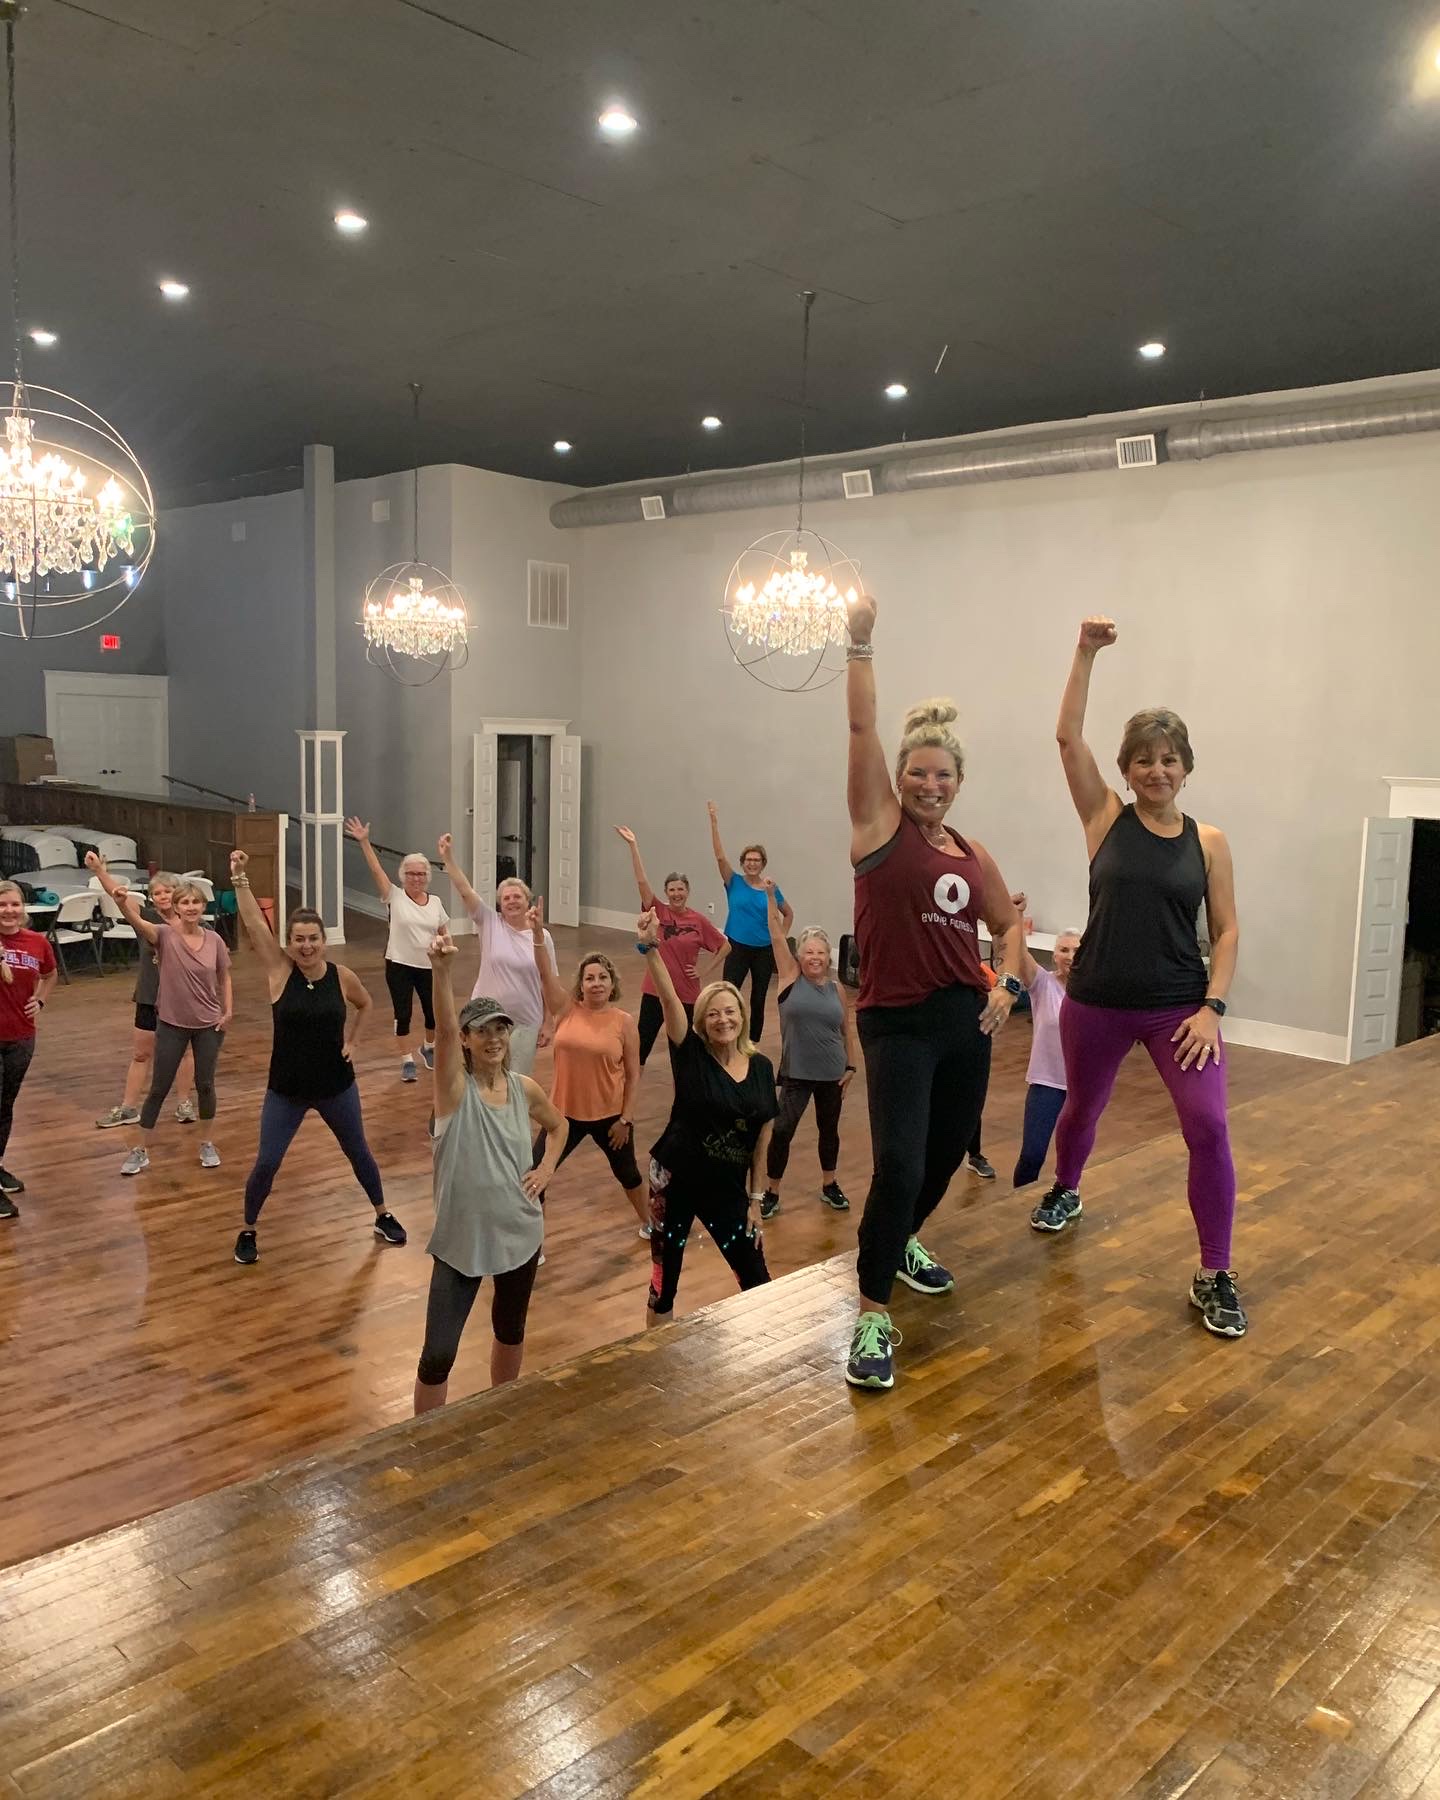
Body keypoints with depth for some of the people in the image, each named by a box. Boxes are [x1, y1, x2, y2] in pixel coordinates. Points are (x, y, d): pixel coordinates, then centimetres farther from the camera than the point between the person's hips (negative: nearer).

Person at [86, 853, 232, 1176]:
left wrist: (228, 1011, -4)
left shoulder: (214, 940, -6)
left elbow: (224, 978, 8)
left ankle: (207, 1144, 28)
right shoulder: (165, 935, -14)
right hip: (171, 1024, -1)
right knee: (159, 1088, 6)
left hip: (208, 1024, 2)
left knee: (205, 1084, 11)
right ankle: (139, 1151, 17)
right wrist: (101, 874, -45)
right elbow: (133, 915, -30)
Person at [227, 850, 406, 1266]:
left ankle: (383, 1216, 38)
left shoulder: (343, 976, -10)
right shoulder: (279, 970, -13)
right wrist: (239, 878, -30)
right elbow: (253, 923, -23)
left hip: (337, 1085, 1)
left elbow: (364, 1005, 12)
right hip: (286, 1089, -1)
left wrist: (352, 1042, 4)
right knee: (266, 1163, 1)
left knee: (358, 1152, 17)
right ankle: (248, 1231, 25)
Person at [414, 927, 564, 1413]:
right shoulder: (455, 1086, -14)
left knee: (510, 1330, 23)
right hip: (461, 1239, -4)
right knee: (438, 1354, -5)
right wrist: (439, 967, -48)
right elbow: (443, 1027, -32)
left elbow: (556, 1126, 18)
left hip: (519, 1234, 4)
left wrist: (546, 1169, 0)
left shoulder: (525, 1088, -2)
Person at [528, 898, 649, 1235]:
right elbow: (545, 973, -19)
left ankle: (648, 1222, 45)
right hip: (566, 1112, 1)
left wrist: (626, 1119, -8)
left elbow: (633, 1074, -6)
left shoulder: (624, 1022, -11)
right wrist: (537, 932, -32)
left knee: (626, 1172, 19)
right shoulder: (567, 1010, -7)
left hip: (610, 1115, -1)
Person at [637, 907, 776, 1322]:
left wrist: (754, 1197, 4)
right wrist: (650, 949, -41)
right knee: (664, 1275, 8)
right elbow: (669, 997, -27)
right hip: (675, 1181, -2)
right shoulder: (691, 1055, -11)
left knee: (755, 1277, 7)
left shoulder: (761, 1067, -3)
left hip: (728, 1189, 3)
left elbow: (762, 1135, 3)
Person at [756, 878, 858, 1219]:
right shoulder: (790, 978, -5)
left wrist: (851, 1066, 6)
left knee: (829, 1130, 17)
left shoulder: (836, 988, 1)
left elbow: (848, 1028, 10)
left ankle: (829, 1186, 36)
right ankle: (771, 1193, 10)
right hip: (795, 1074, -3)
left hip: (832, 1074, 3)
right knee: (781, 1130, -5)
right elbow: (777, 935, -13)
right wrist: (770, 896, -18)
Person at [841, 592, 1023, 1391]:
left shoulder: (975, 856, 8)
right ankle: (873, 1317, -2)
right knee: (899, 1167, -16)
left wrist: (1009, 984, 6)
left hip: (965, 1021, 6)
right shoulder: (880, 824, -5)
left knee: (947, 1153, 19)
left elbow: (1009, 924, 22)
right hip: (897, 1023, -6)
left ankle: (902, 1241, 48)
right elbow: (861, 727, -14)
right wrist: (860, 641, -19)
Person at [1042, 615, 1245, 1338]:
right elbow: (1068, 736, -10)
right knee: (1081, 1109, 20)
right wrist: (1087, 653, -14)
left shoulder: (1208, 841, 0)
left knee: (1208, 1126, -13)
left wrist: (1212, 1007, -10)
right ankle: (1065, 1192, 52)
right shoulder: (1105, 818, -2)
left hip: (1180, 1007, -1)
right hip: (1096, 1003, 1)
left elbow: (1226, 930, 1)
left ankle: (1215, 1275, 1)